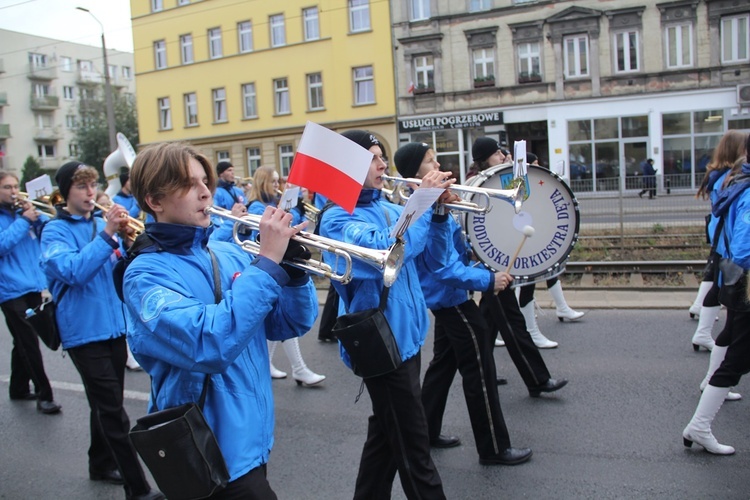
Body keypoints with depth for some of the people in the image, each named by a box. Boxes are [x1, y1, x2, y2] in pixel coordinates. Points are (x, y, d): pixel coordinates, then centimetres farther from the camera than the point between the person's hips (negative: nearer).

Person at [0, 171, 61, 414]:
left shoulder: (23, 210, 12)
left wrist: (36, 216, -8)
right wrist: (23, 221, -17)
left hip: (33, 285, 6)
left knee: (24, 341, 16)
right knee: (29, 342, -8)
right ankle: (44, 394, -2)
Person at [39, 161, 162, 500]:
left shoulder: (103, 224, 9)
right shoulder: (55, 230, -6)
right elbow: (72, 271, -23)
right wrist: (106, 236, -29)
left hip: (115, 325, 6)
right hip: (85, 330, -6)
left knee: (106, 405, 18)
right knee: (113, 412, -6)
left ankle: (102, 464, 36)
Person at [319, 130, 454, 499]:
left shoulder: (388, 208, 11)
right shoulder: (338, 218, -13)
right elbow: (387, 251, -31)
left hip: (404, 335, 9)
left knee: (387, 434, 20)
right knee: (413, 447, 0)